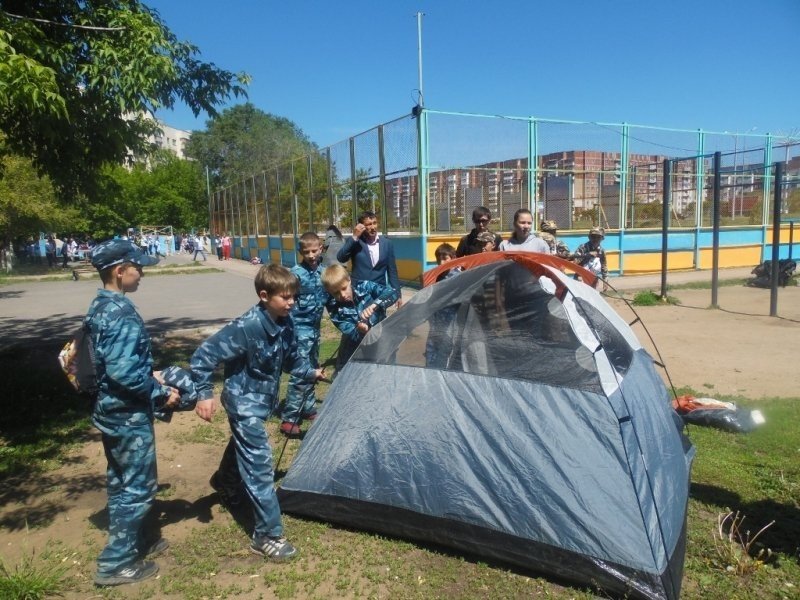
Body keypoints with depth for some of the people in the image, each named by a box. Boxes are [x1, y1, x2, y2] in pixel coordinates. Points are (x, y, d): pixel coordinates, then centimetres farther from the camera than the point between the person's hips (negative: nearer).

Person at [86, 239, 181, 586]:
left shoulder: (99, 307, 7)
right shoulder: (122, 314, -25)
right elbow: (124, 373, -30)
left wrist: (150, 375, 14)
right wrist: (160, 394, -17)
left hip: (109, 409, 10)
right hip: (128, 414, -10)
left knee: (121, 482, 21)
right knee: (139, 486, 4)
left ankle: (130, 544, 37)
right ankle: (115, 564, 15)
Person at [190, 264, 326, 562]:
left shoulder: (284, 323, -7)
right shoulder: (246, 327, -31)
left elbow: (291, 358, 11)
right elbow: (203, 356, -26)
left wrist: (311, 372, 1)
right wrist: (204, 394, -26)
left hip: (262, 401, 9)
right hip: (244, 403, -9)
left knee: (244, 445, 32)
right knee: (259, 465, -8)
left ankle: (224, 482, 62)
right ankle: (268, 536, 2)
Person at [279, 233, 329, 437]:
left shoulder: (322, 271, 5)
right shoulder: (296, 273, -15)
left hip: (315, 328, 7)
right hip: (300, 328, -7)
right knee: (300, 372, -10)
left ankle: (308, 409, 31)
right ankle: (288, 419, -3)